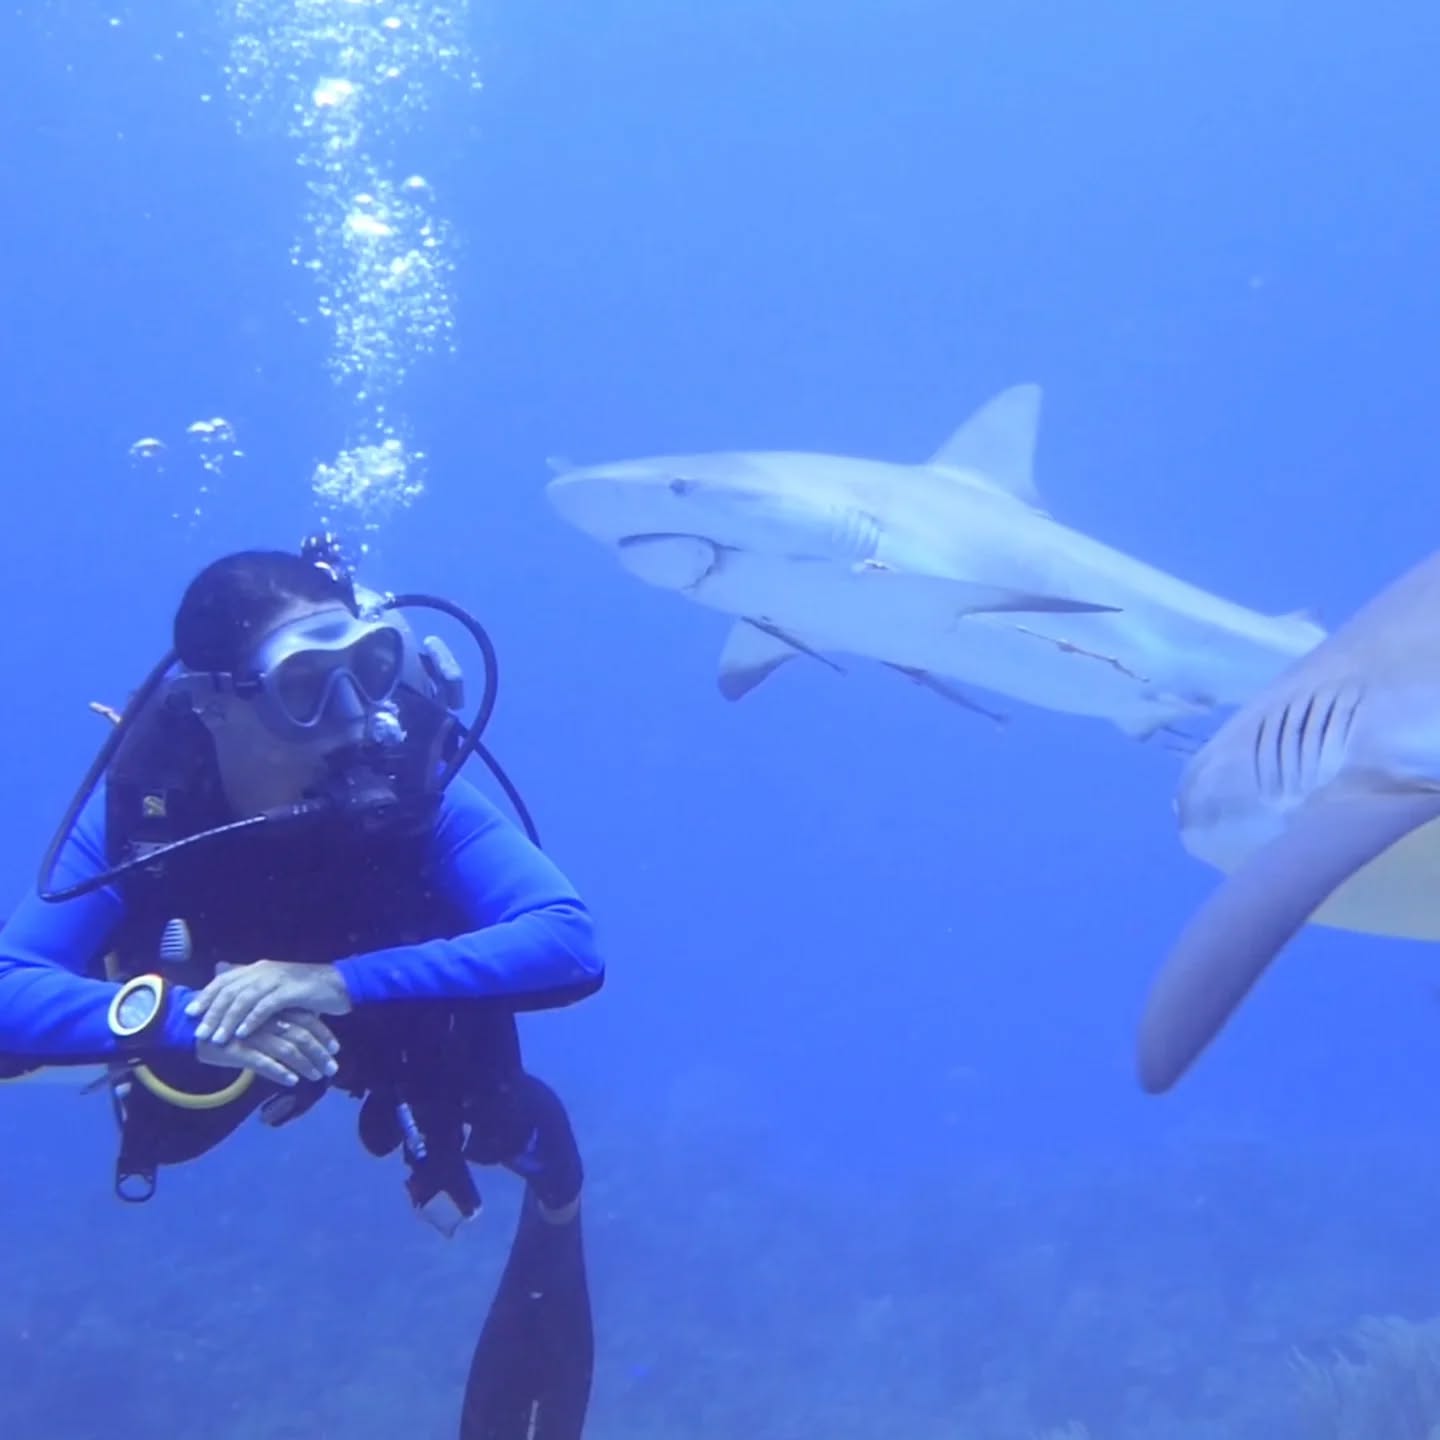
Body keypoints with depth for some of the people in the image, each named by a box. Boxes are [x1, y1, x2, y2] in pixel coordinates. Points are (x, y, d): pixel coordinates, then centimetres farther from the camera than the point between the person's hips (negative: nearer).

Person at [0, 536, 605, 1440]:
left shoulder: (412, 782, -40)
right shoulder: (141, 800, -35)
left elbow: (570, 946, -50)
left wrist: (343, 983, -59)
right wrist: (183, 1017, -58)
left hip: (403, 1018, -1)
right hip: (218, 1023, 1)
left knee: (535, 1143, -10)